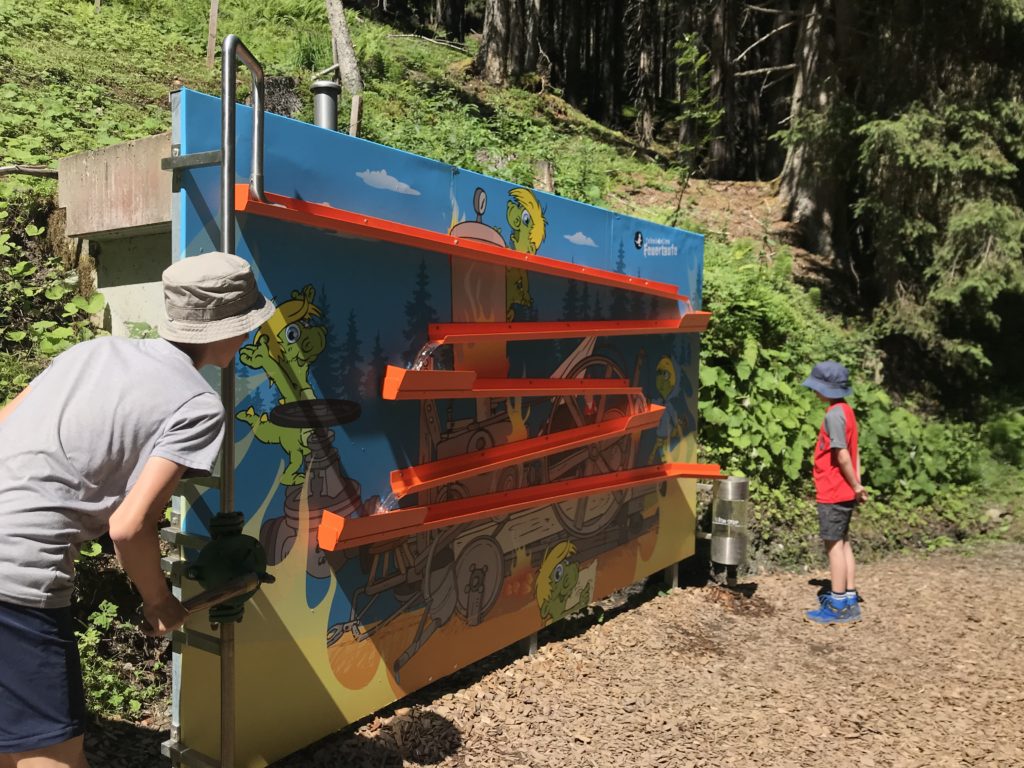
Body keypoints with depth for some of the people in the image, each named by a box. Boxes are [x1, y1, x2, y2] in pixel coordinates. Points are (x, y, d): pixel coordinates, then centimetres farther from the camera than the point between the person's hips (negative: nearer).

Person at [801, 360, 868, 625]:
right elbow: (853, 452, 9)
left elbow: (842, 455, -21)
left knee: (834, 544, -1)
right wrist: (857, 484, 5)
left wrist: (855, 486, -11)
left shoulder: (834, 414, -18)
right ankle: (849, 601, 21)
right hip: (844, 492, 9)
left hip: (833, 493, -9)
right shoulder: (846, 411, 10)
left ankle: (838, 606, 6)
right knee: (843, 543, 15)